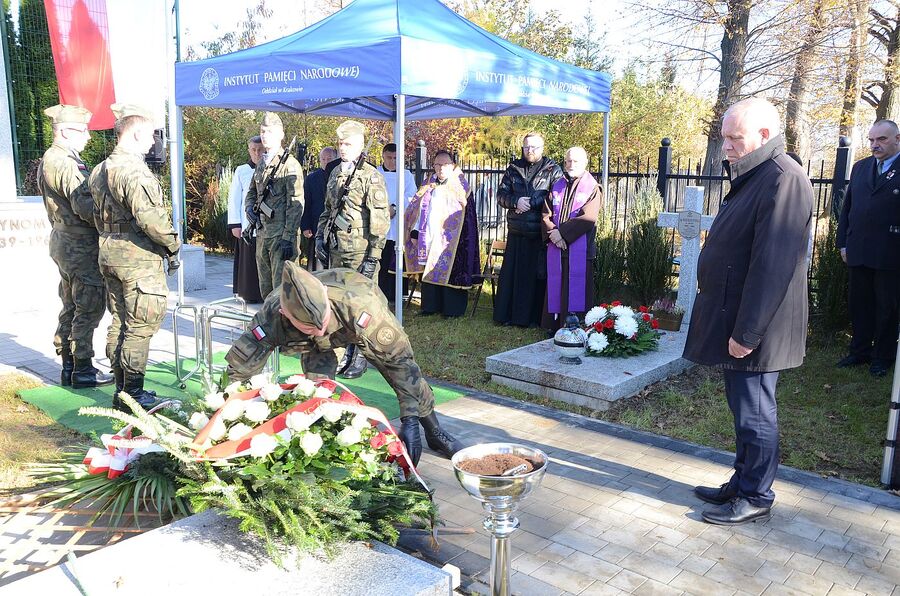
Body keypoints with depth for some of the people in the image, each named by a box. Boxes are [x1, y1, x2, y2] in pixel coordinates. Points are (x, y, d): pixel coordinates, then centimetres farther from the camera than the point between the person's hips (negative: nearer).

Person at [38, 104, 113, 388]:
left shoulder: (48, 160, 16)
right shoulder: (66, 164, -17)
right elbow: (85, 206, -26)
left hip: (63, 239, 11)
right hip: (81, 244, -11)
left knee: (71, 307, 16)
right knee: (88, 309, -3)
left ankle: (68, 366, 24)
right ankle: (82, 370, 4)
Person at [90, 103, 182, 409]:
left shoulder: (101, 169, 14)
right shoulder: (134, 169, -17)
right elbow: (150, 217, -26)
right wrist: (172, 243, -13)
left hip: (109, 253, 10)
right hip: (139, 257, -10)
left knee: (120, 321, 16)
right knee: (140, 326, -2)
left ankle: (121, 387, 24)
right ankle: (132, 392, 3)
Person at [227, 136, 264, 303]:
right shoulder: (241, 171, 7)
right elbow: (234, 199, 7)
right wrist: (234, 224, 0)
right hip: (247, 224, 0)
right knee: (249, 259, 2)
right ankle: (250, 294, 11)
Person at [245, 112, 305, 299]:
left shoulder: (289, 164, -9)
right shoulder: (261, 164, 15)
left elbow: (295, 204, -14)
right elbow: (252, 192, 27)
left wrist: (288, 238, -19)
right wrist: (250, 208, 4)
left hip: (281, 234, -8)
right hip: (262, 233, 8)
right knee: (265, 288, 14)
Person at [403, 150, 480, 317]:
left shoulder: (460, 187, 1)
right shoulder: (428, 185, 12)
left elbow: (465, 214, -3)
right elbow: (419, 210, 10)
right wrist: (415, 232, 2)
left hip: (450, 238, -4)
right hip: (429, 236, 4)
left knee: (449, 270, -5)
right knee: (429, 270, 7)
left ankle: (453, 308, 2)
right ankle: (431, 305, 17)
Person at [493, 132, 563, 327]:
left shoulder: (552, 170, 2)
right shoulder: (513, 169, 12)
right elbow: (501, 194, 9)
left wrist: (529, 203, -13)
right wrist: (516, 201, -11)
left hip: (540, 232, -3)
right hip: (516, 231, 3)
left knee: (536, 274, 1)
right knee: (511, 272, 6)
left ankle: (532, 317, 9)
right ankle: (505, 314, 15)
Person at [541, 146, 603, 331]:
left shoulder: (592, 188, -1)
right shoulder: (557, 186, 13)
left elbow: (588, 218, -13)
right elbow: (546, 214, 8)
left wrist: (562, 232, -15)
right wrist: (552, 232, -11)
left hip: (580, 247, -4)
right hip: (556, 246, 4)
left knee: (577, 286, -2)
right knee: (556, 284, 7)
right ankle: (555, 324, 16)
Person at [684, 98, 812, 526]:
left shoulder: (783, 180, -19)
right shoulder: (753, 176, 14)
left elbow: (772, 266, -24)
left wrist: (746, 332, -23)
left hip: (755, 327, -10)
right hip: (735, 319, 10)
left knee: (754, 411, 2)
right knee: (744, 406, 18)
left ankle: (756, 498, 18)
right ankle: (742, 483, 32)